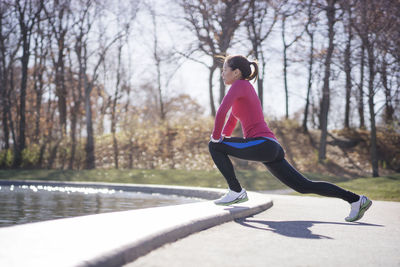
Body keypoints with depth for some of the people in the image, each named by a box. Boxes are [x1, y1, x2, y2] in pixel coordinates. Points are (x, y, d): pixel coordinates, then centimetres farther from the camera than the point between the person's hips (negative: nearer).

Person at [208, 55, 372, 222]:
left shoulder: (240, 84, -3)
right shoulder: (243, 91, 26)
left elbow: (221, 111, -18)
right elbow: (231, 121, 37)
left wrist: (215, 138, -6)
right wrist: (221, 141, 29)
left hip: (262, 144, -10)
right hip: (272, 150, 10)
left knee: (214, 146, -2)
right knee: (305, 187, 11)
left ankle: (236, 191, -2)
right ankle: (356, 200, 10)